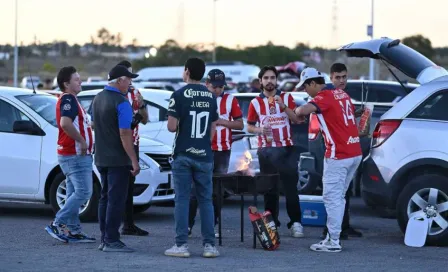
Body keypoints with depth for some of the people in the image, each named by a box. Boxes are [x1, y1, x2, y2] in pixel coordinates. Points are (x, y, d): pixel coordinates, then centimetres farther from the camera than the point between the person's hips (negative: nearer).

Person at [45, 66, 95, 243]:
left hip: (73, 154, 11)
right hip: (75, 155, -11)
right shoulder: (68, 99, -15)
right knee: (83, 192, -12)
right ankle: (57, 224, -11)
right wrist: (82, 140, -22)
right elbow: (65, 123, -31)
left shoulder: (69, 99, 18)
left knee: (74, 194, 11)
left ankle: (73, 230, 14)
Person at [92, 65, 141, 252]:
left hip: (101, 158, 9)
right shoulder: (121, 102, -16)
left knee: (105, 198, 13)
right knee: (116, 199, -6)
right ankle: (112, 241, -6)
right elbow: (124, 134, -21)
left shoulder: (98, 99, 11)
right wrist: (134, 160, -19)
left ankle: (104, 239, 16)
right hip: (118, 159, -8)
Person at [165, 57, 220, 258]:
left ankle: (181, 245, 0)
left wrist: (178, 124, 9)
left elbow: (172, 127, -13)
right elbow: (213, 129, 11)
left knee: (182, 200, 0)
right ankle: (209, 245, 5)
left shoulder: (179, 95, -8)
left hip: (183, 155, -3)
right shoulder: (210, 97, 7)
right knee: (206, 200, 6)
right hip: (204, 155, 3)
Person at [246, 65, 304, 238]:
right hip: (266, 150, 1)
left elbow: (296, 119, -4)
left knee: (290, 187, -4)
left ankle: (295, 223, -2)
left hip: (286, 149, -1)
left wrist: (283, 105, -17)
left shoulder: (287, 98, 6)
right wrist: (259, 130, -10)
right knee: (269, 189, 1)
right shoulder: (255, 102, 5)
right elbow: (249, 127, 11)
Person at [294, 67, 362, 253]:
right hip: (355, 153, 9)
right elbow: (352, 113, 30)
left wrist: (298, 111, -8)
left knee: (332, 198, -4)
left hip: (338, 155, -9)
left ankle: (333, 242, -3)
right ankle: (332, 237, 17)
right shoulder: (342, 94, 14)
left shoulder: (324, 97, -13)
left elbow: (303, 110, -31)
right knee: (338, 197, 14)